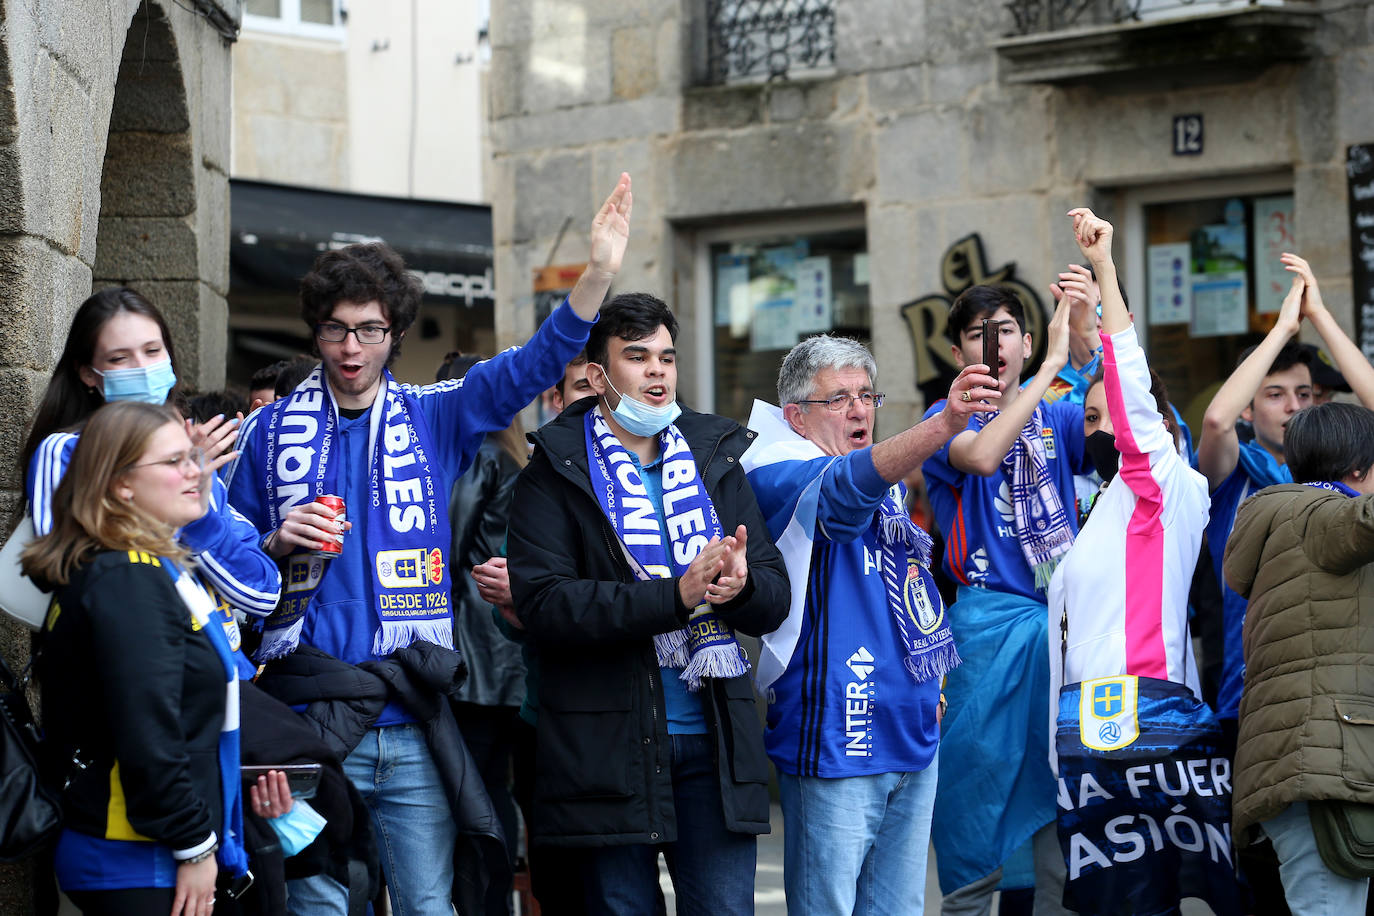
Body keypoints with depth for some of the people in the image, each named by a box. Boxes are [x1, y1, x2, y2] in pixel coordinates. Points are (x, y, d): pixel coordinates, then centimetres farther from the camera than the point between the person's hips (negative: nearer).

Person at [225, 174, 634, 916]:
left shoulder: (435, 418, 8)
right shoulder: (272, 430, 8)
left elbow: (533, 364, -1)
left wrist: (599, 271, -13)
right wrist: (279, 542, -9)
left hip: (415, 723, 1)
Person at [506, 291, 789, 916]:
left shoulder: (715, 460, 13)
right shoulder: (555, 472, 1)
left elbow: (776, 599, 9)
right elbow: (544, 605, -14)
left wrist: (741, 585, -16)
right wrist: (674, 595, -23)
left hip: (714, 744, 3)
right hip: (608, 744, -3)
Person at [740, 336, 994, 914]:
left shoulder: (890, 484, 16)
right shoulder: (782, 475, -11)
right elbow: (850, 485, -33)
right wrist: (946, 422, -48)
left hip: (913, 734, 8)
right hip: (836, 740, -8)